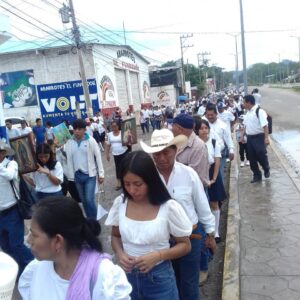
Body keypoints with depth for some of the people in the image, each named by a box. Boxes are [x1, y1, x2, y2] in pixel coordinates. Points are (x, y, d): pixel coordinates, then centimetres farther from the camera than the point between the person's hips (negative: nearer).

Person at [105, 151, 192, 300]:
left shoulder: (168, 207, -17)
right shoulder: (120, 203, -8)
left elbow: (185, 245, -6)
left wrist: (158, 255, -21)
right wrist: (119, 253, -12)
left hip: (159, 278, -3)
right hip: (128, 276, 3)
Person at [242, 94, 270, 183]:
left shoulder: (259, 111, -15)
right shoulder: (248, 112, 10)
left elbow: (265, 125, -20)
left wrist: (266, 138, -26)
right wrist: (242, 135, 18)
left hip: (259, 137, -8)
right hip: (250, 137, 8)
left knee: (261, 156, -4)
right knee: (252, 158, 9)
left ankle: (266, 170, 26)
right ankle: (257, 175, 22)